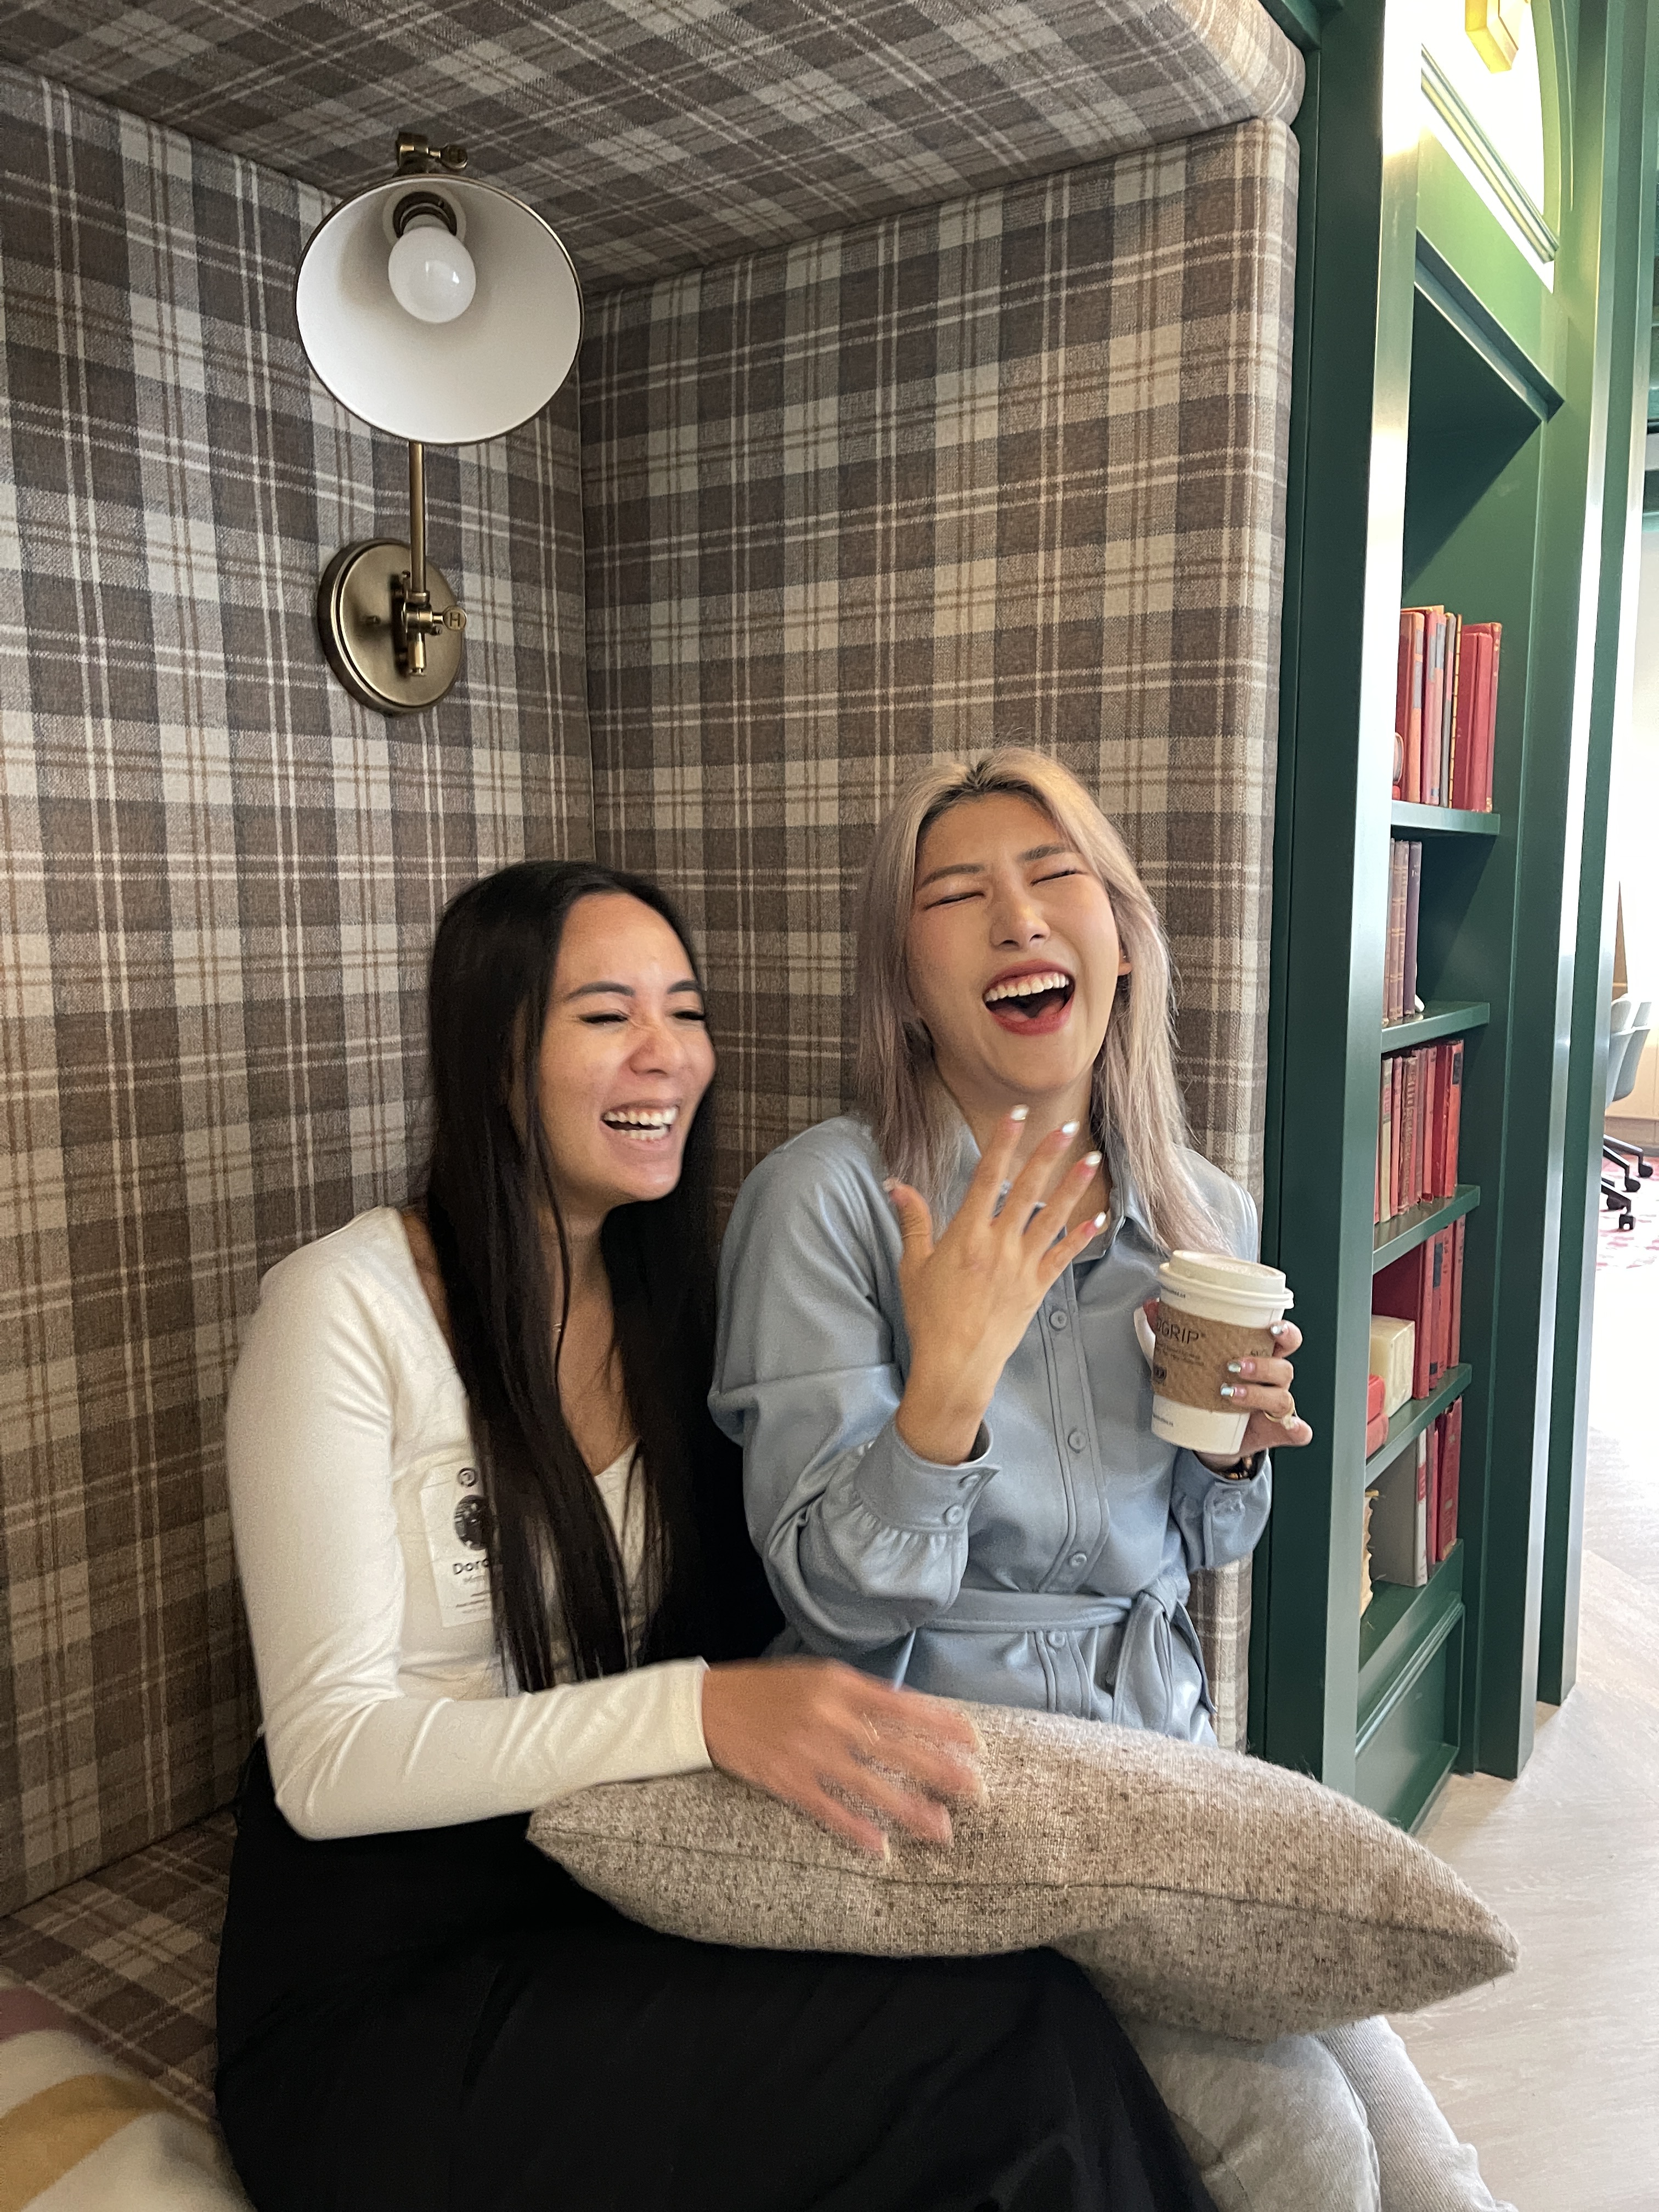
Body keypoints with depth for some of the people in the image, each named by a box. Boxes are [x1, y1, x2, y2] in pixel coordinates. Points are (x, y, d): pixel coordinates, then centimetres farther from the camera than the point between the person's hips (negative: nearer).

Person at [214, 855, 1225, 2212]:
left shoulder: (675, 1299, 6)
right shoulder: (353, 1307, -13)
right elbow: (325, 1761, -17)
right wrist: (701, 1710, -30)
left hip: (615, 1915, 5)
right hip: (386, 1995, -5)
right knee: (1015, 2042, -22)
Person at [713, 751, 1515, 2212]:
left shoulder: (1211, 1216, 0)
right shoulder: (828, 1198, -16)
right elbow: (839, 1602, -16)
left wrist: (1233, 1445, -10)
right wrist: (949, 1380, -33)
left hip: (1163, 1737, 5)